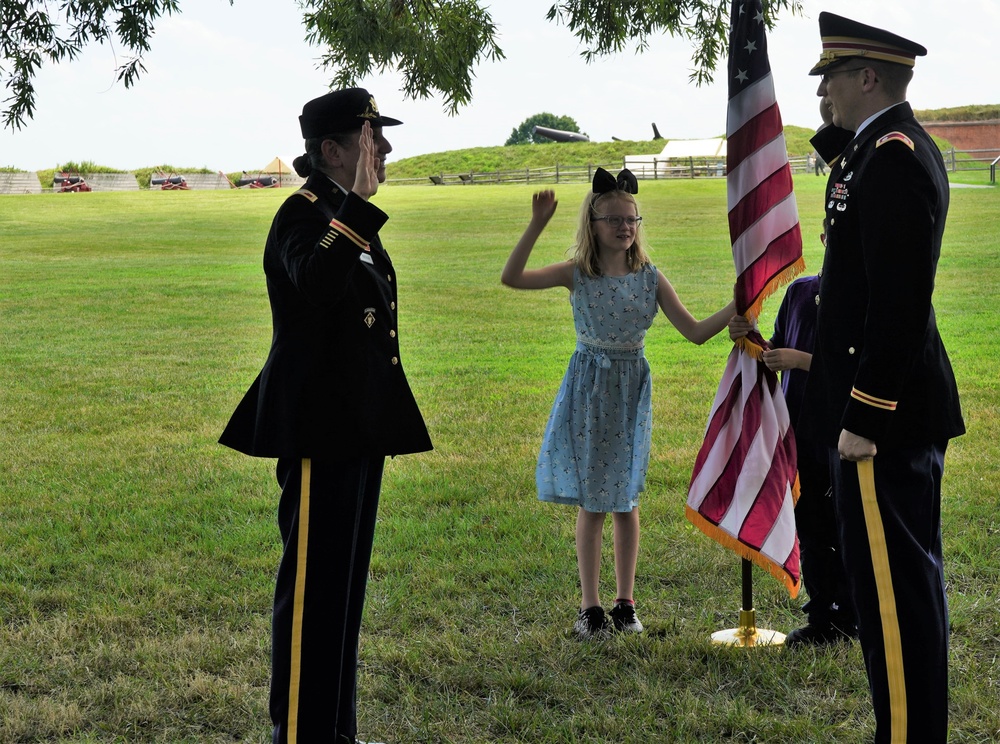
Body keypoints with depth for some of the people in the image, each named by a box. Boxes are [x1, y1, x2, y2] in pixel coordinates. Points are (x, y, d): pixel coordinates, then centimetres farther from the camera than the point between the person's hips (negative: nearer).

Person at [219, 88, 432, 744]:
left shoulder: (350, 217, 15)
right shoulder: (304, 214, -13)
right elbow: (316, 284, -36)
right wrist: (359, 203, -36)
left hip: (358, 431, 10)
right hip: (321, 432, -10)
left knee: (346, 582, 15)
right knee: (313, 585, -2)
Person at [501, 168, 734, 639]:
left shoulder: (649, 277, -1)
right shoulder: (577, 275, -6)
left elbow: (695, 332, -2)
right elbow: (511, 278, -19)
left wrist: (739, 305, -14)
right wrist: (537, 226, -26)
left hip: (631, 389, 2)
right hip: (589, 389, -1)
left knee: (625, 501, 8)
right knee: (590, 502, 3)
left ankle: (625, 603, 20)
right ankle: (590, 607, 13)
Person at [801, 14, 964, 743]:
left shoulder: (891, 156, -18)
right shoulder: (897, 147, 14)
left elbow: (900, 303, -23)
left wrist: (863, 417, -20)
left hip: (884, 415, -11)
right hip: (900, 409, 11)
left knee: (892, 587, -4)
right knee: (907, 580, 16)